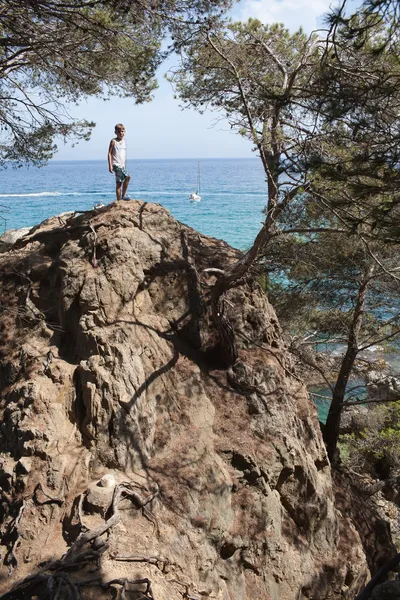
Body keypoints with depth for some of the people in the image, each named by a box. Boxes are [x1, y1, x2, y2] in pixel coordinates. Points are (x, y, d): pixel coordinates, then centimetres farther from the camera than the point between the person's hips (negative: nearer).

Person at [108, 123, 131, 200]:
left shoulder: (124, 141, 14)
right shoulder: (113, 141, -4)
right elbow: (109, 153, -6)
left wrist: (125, 165, 22)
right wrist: (110, 165, -13)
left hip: (122, 165, 7)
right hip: (116, 165, -7)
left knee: (119, 183, 6)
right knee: (127, 177, -20)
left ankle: (119, 200, 9)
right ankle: (123, 196, -11)